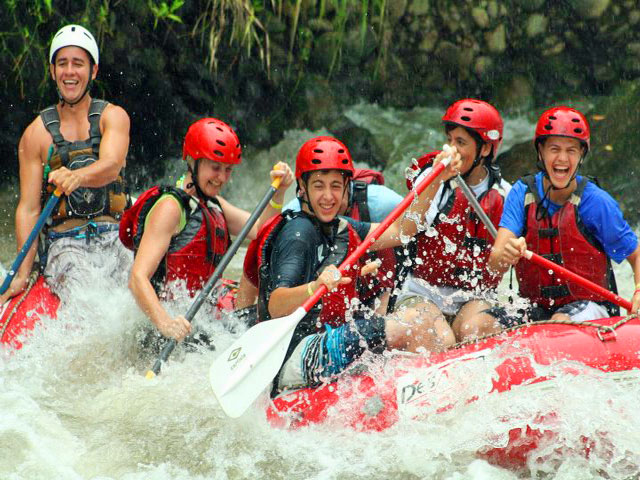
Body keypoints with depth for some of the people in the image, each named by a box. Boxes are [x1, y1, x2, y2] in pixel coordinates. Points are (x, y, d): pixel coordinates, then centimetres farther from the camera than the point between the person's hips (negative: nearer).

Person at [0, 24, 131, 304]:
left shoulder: (113, 117, 8)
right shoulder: (37, 133, 8)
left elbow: (111, 166, -13)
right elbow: (28, 209, 3)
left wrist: (78, 176, -37)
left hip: (114, 241, 1)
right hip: (64, 246, -1)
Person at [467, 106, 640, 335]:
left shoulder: (595, 201, -9)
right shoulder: (522, 193, -2)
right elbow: (495, 264, -12)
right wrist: (505, 255, -37)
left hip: (589, 306, -3)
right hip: (537, 309, 3)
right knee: (478, 324, -22)